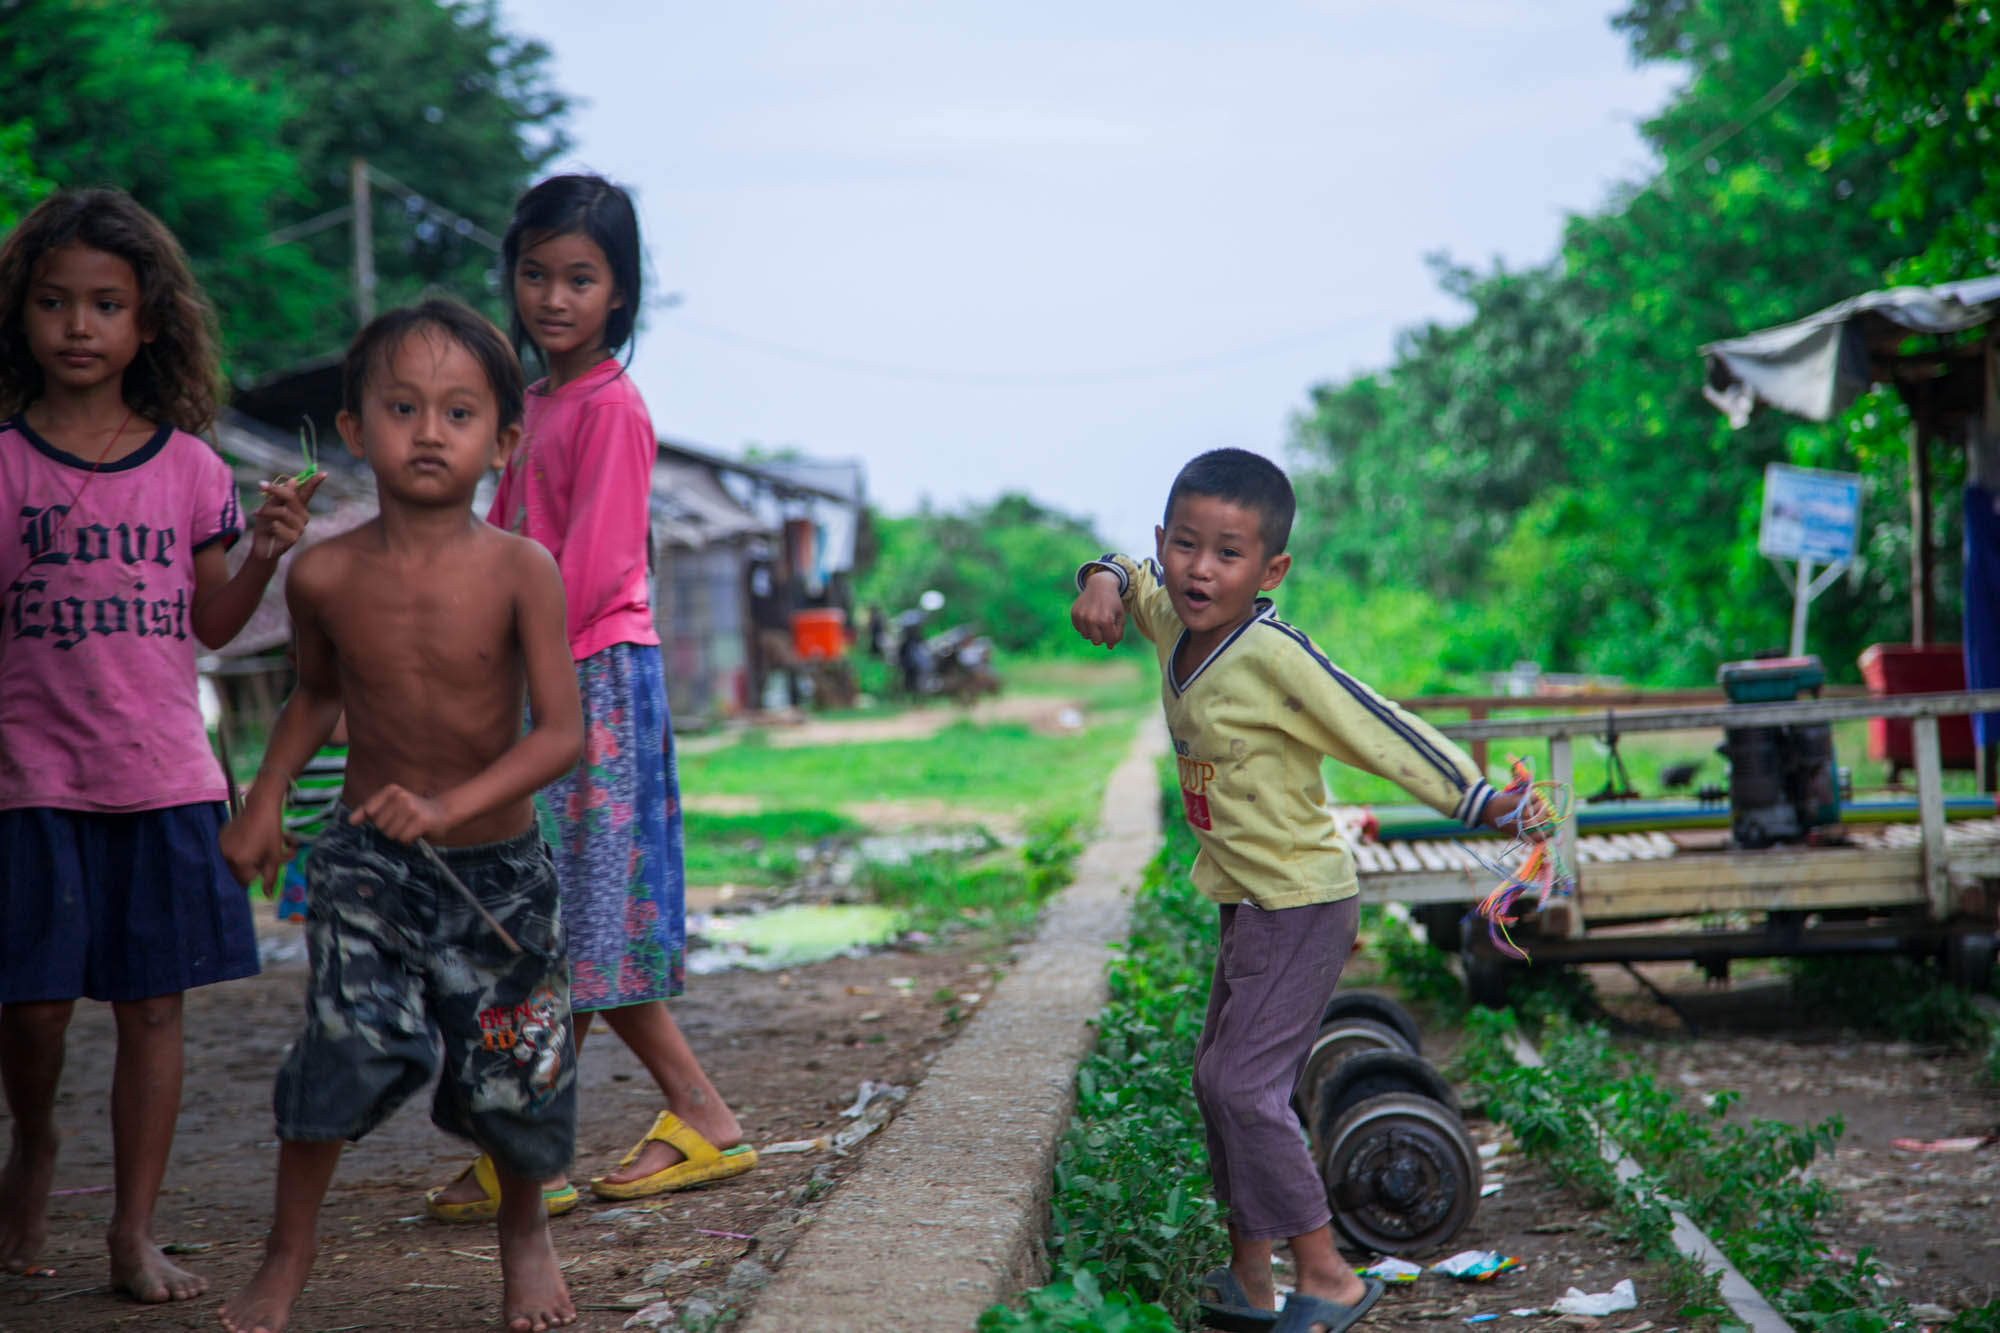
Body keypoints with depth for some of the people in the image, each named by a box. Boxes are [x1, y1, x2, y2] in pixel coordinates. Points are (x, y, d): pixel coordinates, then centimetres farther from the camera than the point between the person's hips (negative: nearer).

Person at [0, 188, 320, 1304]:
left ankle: (135, 1232, 14)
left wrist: (266, 553, -5)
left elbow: (211, 625, 10)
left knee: (153, 1002, 4)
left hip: (165, 778, 2)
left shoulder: (189, 466, 6)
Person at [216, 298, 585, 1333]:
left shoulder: (519, 571, -16)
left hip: (498, 864, -1)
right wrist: (264, 799, 5)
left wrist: (449, 805, -31)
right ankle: (289, 1249, 12)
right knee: (346, 1040, -11)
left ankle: (523, 1231, 37)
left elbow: (562, 732, -20)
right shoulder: (324, 575, -8)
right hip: (365, 858, 1)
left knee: (514, 1069, 8)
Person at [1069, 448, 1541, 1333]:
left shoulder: (1274, 659, -25)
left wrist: (1475, 800, -25)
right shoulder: (1171, 621, -1)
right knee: (1220, 1077, 15)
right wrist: (1104, 581, -3)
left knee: (1243, 1084, -12)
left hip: (1300, 905, -9)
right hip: (1250, 903, 9)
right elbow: (1136, 575, 20)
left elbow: (1377, 728, -24)